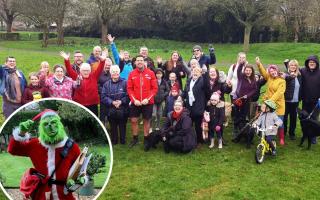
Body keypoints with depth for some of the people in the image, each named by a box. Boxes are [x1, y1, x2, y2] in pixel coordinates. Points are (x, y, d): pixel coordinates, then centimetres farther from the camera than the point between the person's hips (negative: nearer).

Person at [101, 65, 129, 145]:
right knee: (113, 127, 10)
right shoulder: (106, 84, 4)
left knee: (122, 126, 9)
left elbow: (128, 95, -6)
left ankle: (123, 140, 23)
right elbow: (103, 97, -3)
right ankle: (114, 141, 25)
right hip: (111, 110, 1)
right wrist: (112, 102, -16)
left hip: (122, 110, -1)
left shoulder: (124, 83, -1)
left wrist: (121, 101, -19)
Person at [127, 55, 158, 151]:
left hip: (147, 102, -1)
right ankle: (135, 138, 24)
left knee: (146, 120, 8)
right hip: (135, 102, 2)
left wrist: (148, 99, -14)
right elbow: (129, 88, 1)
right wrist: (134, 100, -11)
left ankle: (146, 140, 20)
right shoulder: (132, 74, 1)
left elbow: (155, 88, -4)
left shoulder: (150, 73, -4)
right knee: (134, 120, 6)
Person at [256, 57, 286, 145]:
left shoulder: (282, 81, -9)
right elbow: (263, 72, -7)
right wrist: (259, 64, -23)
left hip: (278, 105, -4)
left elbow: (279, 93, -18)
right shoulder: (269, 78, 6)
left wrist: (271, 100, -27)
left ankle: (281, 139, 18)